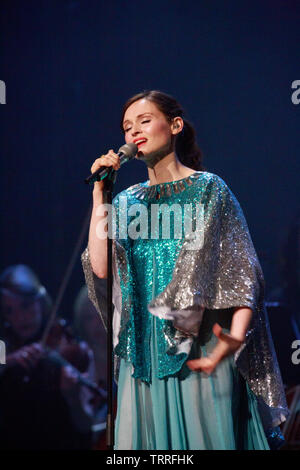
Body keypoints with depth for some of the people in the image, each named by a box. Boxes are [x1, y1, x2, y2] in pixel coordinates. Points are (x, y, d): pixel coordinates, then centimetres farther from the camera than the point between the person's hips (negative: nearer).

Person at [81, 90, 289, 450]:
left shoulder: (208, 188, 1)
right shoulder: (128, 201, 15)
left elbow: (242, 272, -6)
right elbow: (100, 266, 0)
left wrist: (236, 335, -22)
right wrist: (100, 194, 0)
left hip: (199, 346, -4)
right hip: (144, 349, 4)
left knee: (207, 435, -5)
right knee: (150, 438, 4)